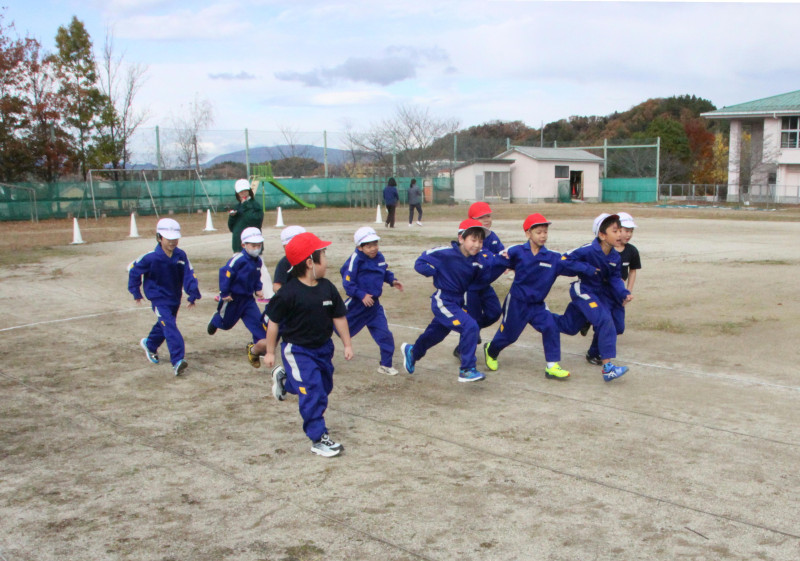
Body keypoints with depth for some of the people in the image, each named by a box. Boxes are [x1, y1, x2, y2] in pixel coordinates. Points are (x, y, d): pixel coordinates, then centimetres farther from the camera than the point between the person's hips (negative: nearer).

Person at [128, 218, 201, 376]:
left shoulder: (181, 256, -8)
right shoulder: (152, 258, -18)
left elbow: (189, 275, -5)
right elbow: (133, 269, -5)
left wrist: (193, 295, -11)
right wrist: (136, 292, 1)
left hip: (175, 298, 6)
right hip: (159, 299, -6)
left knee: (164, 324, 23)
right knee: (170, 326, -19)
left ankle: (150, 344, 52)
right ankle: (177, 361, -24)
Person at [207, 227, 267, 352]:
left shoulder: (258, 261, 1)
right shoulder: (238, 259, -25)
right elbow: (225, 273, -25)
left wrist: (258, 289, 3)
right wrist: (224, 293, -23)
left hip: (248, 298, 5)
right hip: (232, 298, -5)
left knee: (257, 319, -8)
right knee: (226, 322, 17)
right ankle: (216, 320, 52)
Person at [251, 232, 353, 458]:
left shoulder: (327, 288, -4)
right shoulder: (288, 293, -20)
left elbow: (339, 317, 5)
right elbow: (273, 321, -10)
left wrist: (347, 344, 7)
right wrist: (270, 352, -5)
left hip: (323, 347, 7)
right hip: (297, 350, -7)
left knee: (325, 386, 19)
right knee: (313, 394, -9)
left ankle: (284, 380, 41)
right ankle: (319, 439, 4)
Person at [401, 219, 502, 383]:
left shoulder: (479, 258, -6)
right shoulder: (446, 254, -20)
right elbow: (420, 263, -14)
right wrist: (438, 272, -22)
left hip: (458, 302, 7)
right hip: (443, 302, -7)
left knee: (436, 333, 25)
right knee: (470, 327, -22)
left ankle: (412, 351, 54)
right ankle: (466, 370, -11)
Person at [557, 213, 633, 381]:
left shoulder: (615, 257, -1)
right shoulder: (588, 250, -21)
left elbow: (615, 278, 5)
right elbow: (563, 260, -19)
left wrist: (624, 293, -12)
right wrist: (586, 269, -26)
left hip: (601, 292, 8)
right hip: (583, 291, -8)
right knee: (605, 321, -23)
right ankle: (607, 367, -27)